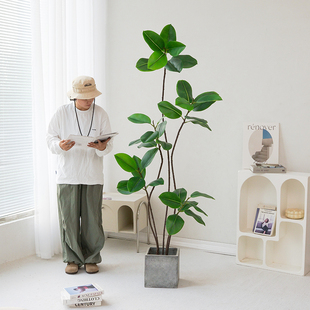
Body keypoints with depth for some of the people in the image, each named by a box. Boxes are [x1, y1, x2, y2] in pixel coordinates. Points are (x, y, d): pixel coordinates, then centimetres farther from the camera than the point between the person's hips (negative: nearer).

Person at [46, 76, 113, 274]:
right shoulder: (62, 113, 1)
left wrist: (101, 147, -24)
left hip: (93, 176, 0)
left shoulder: (101, 114, 2)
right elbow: (50, 139, 2)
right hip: (67, 175, 0)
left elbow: (109, 145, 0)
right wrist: (60, 145, -20)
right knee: (69, 219, 2)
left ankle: (91, 259, 18)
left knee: (92, 219, 2)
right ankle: (73, 259, 18)